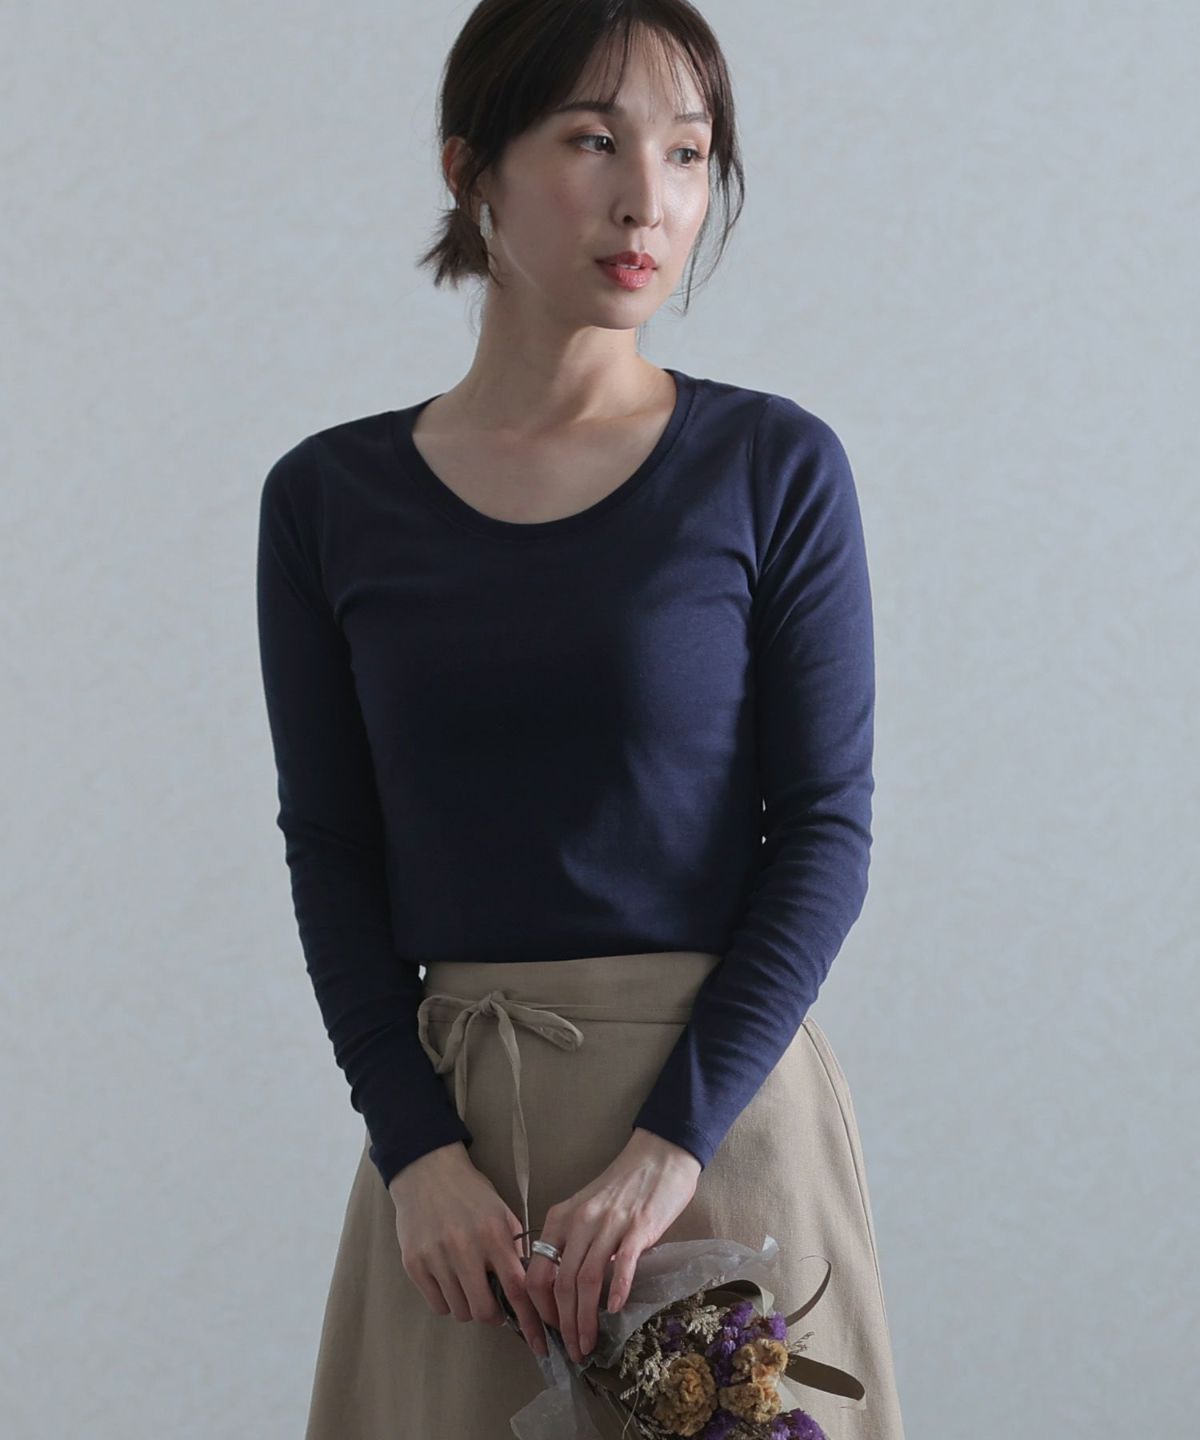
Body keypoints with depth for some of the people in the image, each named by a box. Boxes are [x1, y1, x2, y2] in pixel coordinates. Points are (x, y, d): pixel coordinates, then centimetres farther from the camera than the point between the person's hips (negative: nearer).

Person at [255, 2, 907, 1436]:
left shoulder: (773, 468, -3)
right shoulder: (329, 498, 2)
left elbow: (826, 828, -6)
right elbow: (330, 851, 2)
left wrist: (670, 1143, -15)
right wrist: (416, 1145, -10)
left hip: (721, 1101, -1)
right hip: (455, 1103, 1)